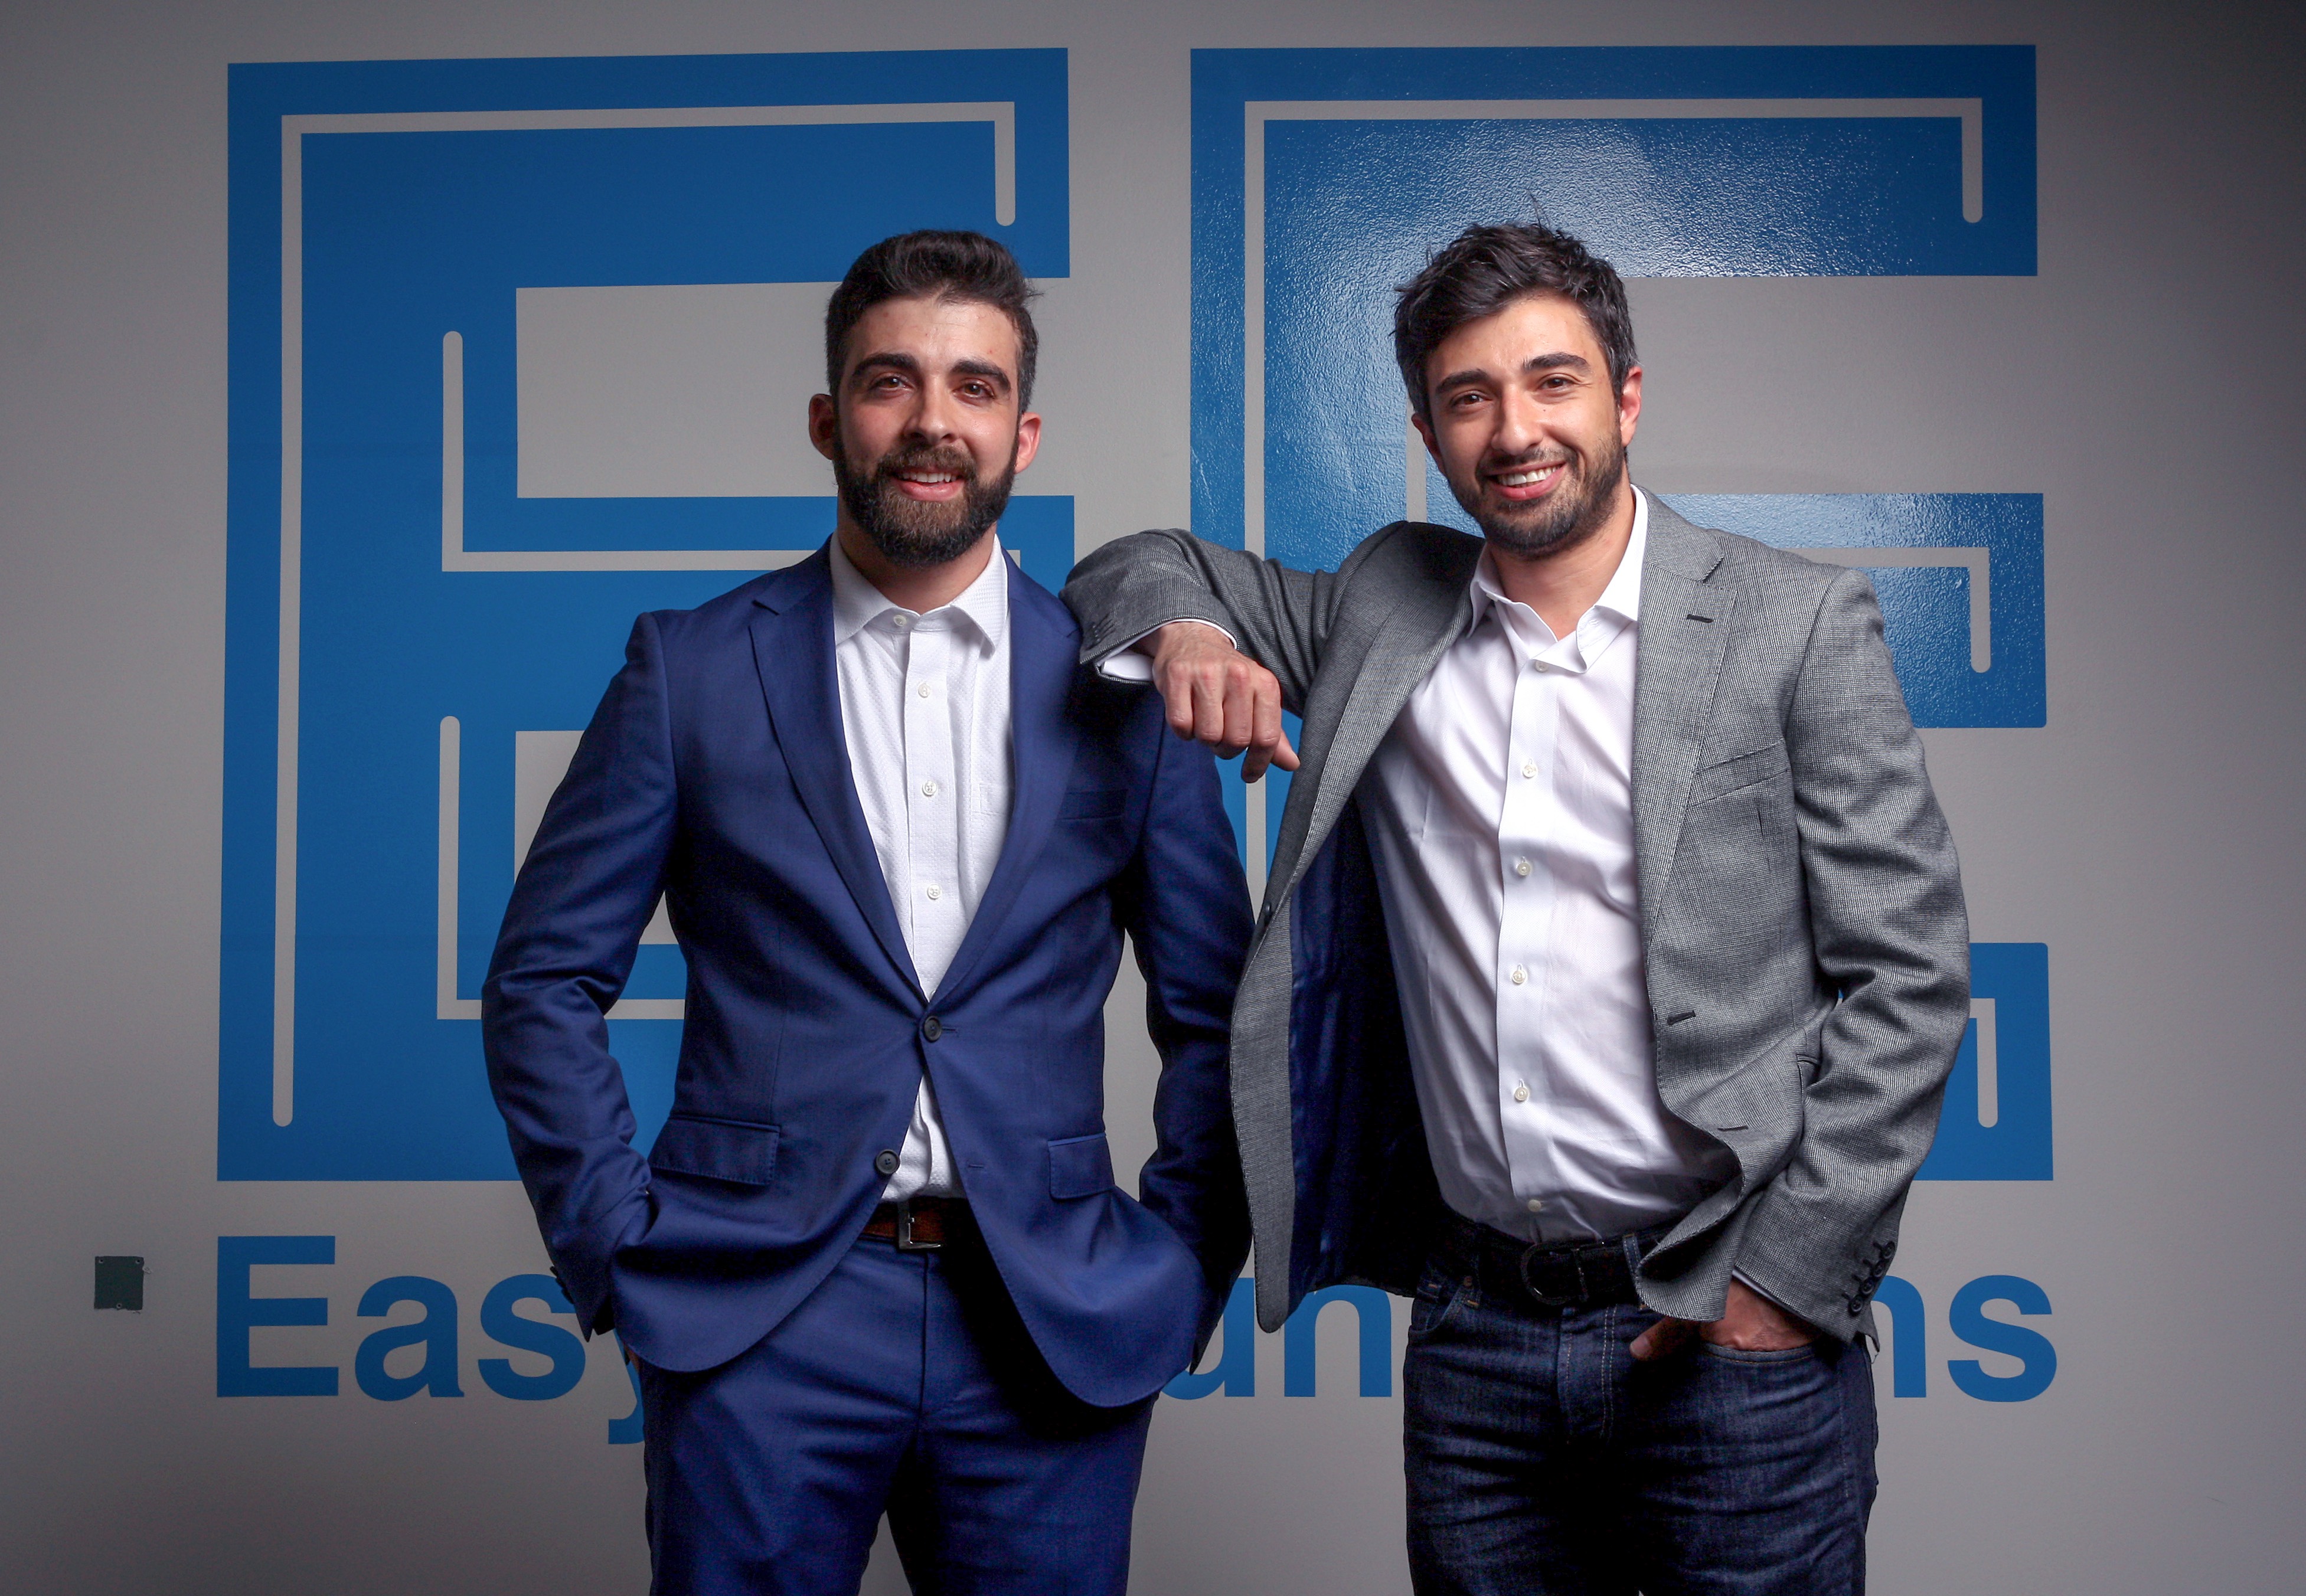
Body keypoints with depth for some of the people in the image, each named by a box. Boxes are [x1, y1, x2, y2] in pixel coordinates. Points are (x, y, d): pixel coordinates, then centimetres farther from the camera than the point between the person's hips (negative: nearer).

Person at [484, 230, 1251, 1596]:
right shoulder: (693, 668, 1)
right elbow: (544, 984, 3)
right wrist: (619, 1245, -3)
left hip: (1054, 1330, 1)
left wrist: (1185, 1274, 2)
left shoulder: (1124, 688, 3)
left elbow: (1218, 1012, 8)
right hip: (759, 1323, -1)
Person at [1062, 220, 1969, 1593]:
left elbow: (1909, 976, -5)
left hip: (1730, 1330, -3)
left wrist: (1791, 1275, -9)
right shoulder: (1381, 609, 6)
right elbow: (1145, 568, 17)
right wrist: (1183, 631, -6)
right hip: (1473, 1332, 3)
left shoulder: (1801, 625, -4)